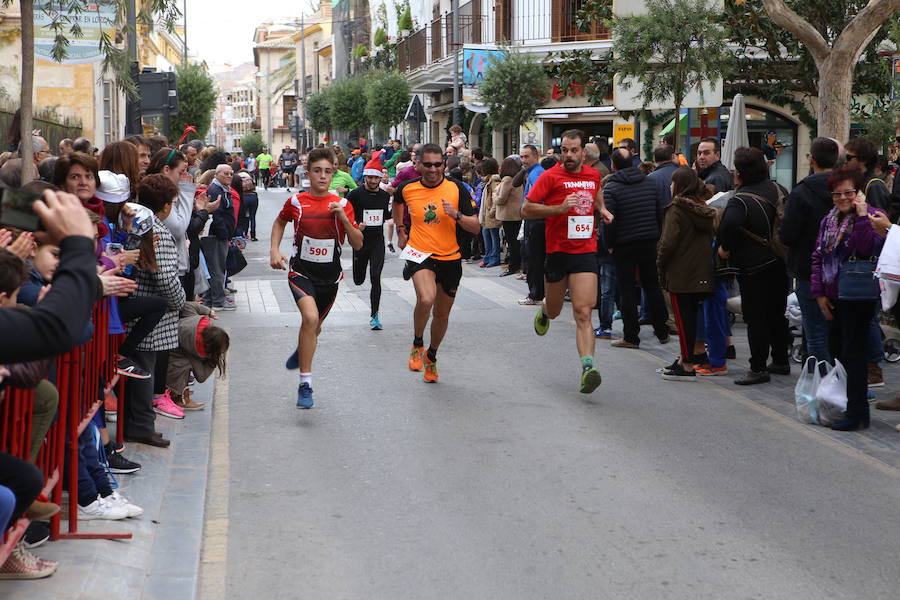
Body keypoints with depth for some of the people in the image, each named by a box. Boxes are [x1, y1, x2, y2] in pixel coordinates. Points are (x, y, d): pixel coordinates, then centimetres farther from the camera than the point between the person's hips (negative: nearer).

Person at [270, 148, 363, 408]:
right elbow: (279, 222, 17)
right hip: (301, 271, -3)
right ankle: (305, 383, -21)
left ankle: (301, 352, 56)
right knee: (310, 318, -27)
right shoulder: (296, 202, -4)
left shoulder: (342, 204, -3)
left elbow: (358, 244, -5)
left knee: (314, 327, 19)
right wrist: (274, 250, 3)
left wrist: (342, 217, -18)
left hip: (330, 274, 3)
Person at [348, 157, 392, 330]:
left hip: (378, 242, 1)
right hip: (360, 241, -1)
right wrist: (355, 225, -23)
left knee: (375, 277, -12)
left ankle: (374, 315, -5)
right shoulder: (355, 194, -7)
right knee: (358, 280, 9)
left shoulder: (385, 195, 6)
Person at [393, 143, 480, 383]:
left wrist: (456, 215, -23)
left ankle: (431, 356, 40)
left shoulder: (457, 189, -7)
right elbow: (397, 202, 23)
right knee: (426, 299, -30)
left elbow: (475, 227, -6)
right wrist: (401, 230, 19)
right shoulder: (407, 188, -3)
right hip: (420, 254, -2)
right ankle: (417, 344, -3)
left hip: (450, 258, 2)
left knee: (442, 314, 13)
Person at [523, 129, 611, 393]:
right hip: (558, 251, -1)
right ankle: (543, 309, 53)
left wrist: (601, 208, 14)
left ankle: (588, 367, -22)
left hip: (586, 252, 1)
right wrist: (560, 208, -19)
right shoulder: (551, 176, -6)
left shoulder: (593, 175, 9)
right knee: (554, 311, 16)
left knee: (583, 312, -13)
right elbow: (526, 210, -9)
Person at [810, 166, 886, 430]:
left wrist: (862, 215, -28)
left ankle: (856, 413, -3)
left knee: (852, 354, -7)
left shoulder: (873, 216, -9)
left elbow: (869, 248, -27)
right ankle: (840, 405, 22)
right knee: (837, 351, 12)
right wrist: (819, 293, 5)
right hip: (834, 298, 8)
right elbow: (818, 257, 13)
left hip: (859, 298, -8)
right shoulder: (829, 220, 13)